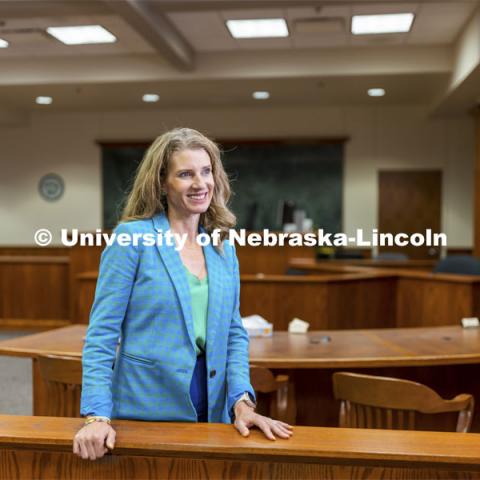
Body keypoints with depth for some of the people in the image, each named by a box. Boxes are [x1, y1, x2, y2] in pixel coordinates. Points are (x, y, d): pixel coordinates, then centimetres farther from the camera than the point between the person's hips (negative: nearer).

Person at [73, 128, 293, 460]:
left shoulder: (224, 248, 6)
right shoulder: (132, 237, -9)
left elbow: (233, 333, 8)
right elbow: (102, 332, -11)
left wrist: (242, 402, -5)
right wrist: (97, 416, -19)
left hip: (212, 412, 5)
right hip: (146, 413, -4)